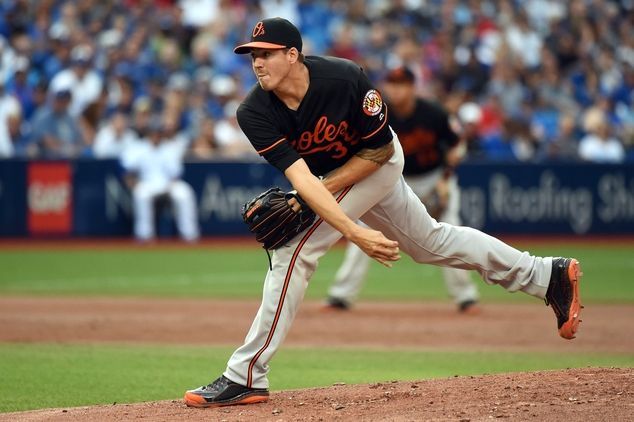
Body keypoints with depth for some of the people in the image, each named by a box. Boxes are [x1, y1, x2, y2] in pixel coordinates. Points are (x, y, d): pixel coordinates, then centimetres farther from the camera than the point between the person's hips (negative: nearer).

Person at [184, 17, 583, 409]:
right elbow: (299, 176, -33)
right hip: (327, 176, 6)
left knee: (294, 249, -19)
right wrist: (354, 232, -45)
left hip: (375, 162, -6)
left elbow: (380, 149, -20)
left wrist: (319, 192, -29)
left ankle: (245, 378, -14)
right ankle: (547, 276, 34)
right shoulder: (254, 113, -24)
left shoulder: (345, 78, -33)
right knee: (429, 239, 20)